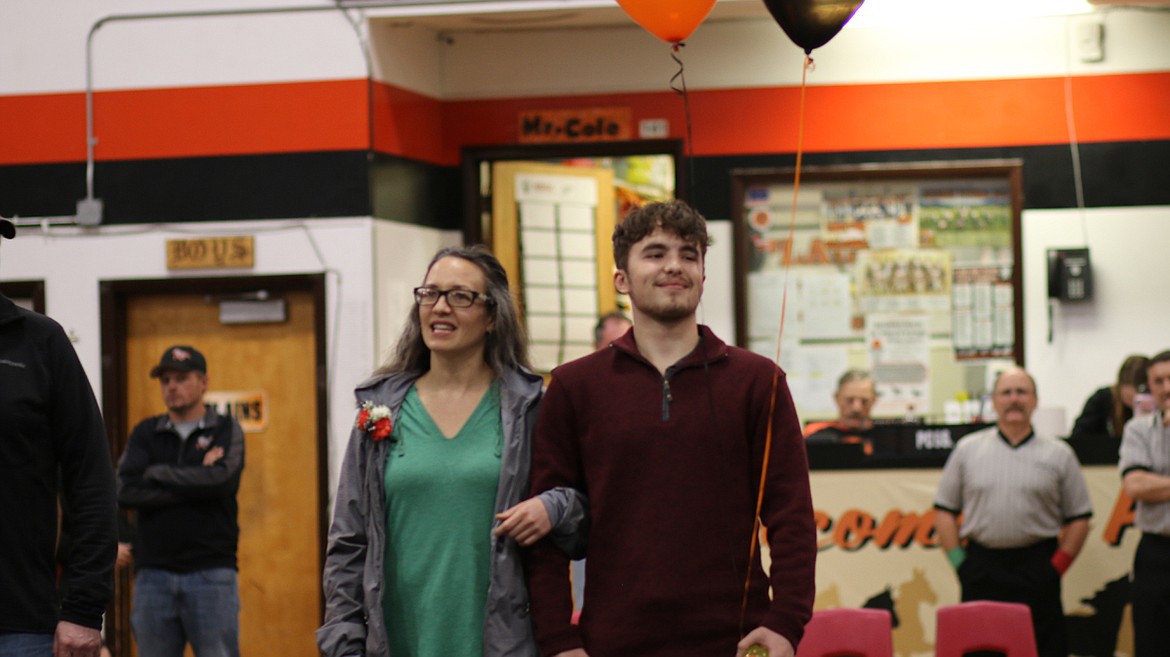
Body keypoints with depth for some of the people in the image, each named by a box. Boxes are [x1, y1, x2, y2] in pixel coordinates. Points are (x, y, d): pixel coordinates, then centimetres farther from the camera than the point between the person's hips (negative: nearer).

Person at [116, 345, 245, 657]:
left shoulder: (226, 431, 7)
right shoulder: (145, 434, 13)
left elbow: (222, 480, -13)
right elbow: (126, 491, -3)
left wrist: (159, 473, -3)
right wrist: (194, 484, -6)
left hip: (211, 574, -3)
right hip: (153, 572, 3)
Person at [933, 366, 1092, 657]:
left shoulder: (1058, 454, 7)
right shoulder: (968, 449, 9)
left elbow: (1079, 517, 7)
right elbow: (944, 510, 9)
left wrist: (1059, 565, -2)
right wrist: (958, 561, 1)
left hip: (1036, 567, -1)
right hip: (981, 567, 1)